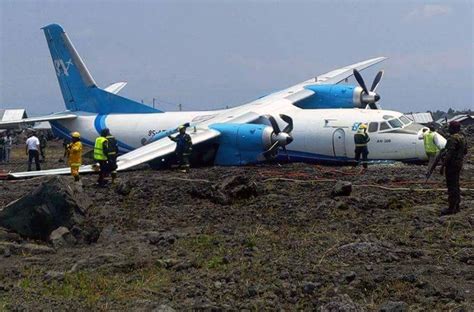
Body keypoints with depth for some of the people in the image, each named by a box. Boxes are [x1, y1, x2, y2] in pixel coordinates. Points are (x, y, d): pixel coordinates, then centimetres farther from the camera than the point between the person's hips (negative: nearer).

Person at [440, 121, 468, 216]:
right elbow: (465, 151, 20)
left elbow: (449, 154, -24)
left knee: (451, 186, -7)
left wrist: (443, 165, -22)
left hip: (452, 164, -10)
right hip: (459, 164, 10)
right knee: (456, 185, 16)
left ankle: (451, 208, -6)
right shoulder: (462, 138, 11)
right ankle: (456, 206, 22)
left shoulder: (453, 138, -19)